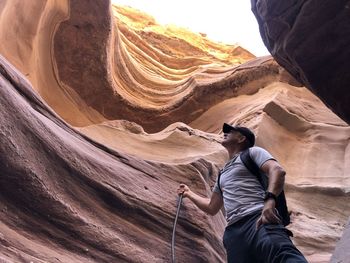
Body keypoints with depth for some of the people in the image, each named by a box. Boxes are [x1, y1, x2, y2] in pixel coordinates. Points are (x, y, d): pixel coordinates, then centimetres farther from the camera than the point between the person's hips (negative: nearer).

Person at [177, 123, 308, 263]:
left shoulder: (252, 152, 16)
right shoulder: (223, 174, 37)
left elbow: (277, 170, -4)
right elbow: (211, 207, 43)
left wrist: (269, 199, -23)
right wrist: (189, 193, 52)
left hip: (258, 220, -6)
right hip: (233, 232, 7)